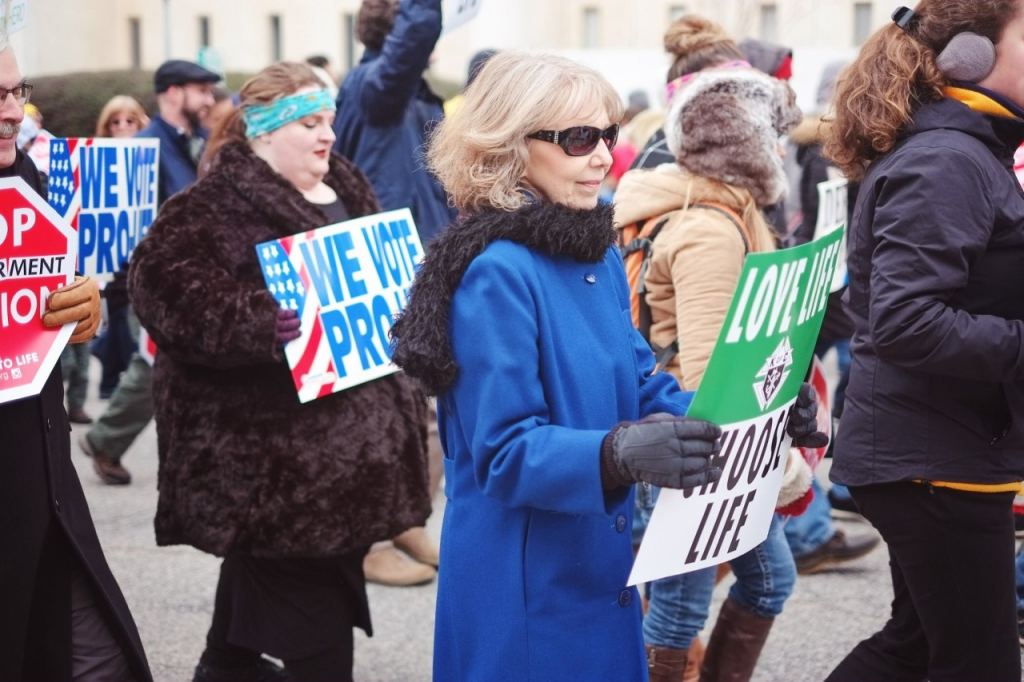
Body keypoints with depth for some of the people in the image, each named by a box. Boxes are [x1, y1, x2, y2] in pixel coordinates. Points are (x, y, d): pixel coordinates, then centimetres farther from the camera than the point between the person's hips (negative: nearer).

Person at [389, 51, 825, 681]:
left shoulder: (601, 255, 7)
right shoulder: (497, 273, -20)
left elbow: (639, 388, 11)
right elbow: (505, 451, -23)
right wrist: (618, 455, -38)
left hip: (598, 568, 8)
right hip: (525, 583, -8)